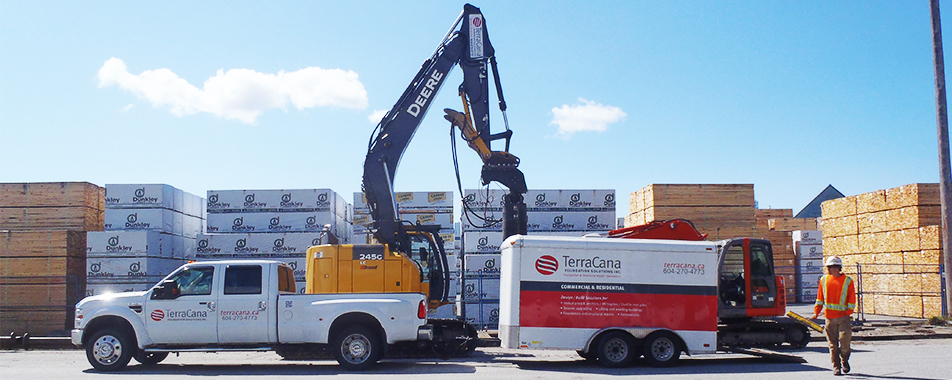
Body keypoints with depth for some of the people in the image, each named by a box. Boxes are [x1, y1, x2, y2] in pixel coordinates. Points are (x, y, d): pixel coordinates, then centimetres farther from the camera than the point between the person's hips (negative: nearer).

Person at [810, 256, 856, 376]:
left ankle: (844, 360, 19)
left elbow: (852, 299, 3)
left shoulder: (847, 281, 1)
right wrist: (816, 313, 10)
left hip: (843, 316, -2)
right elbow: (820, 297, 15)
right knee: (833, 344, 2)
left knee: (844, 340, -8)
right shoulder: (824, 280, 8)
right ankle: (836, 366, 11)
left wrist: (848, 314, -6)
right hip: (829, 317, 2)